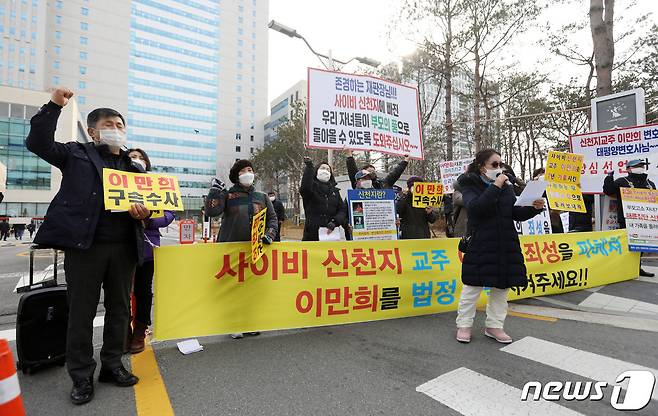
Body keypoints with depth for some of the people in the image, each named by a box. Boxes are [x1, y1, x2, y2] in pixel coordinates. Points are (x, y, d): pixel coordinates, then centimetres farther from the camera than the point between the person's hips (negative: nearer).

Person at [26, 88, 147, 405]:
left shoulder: (133, 165, 16)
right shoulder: (76, 154, 10)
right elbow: (38, 143, -2)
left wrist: (145, 212, -9)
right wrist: (54, 105, -8)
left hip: (124, 246, 3)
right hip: (84, 244, -3)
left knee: (119, 309, 11)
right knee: (81, 311, 5)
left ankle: (112, 365, 27)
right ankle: (81, 376, 20)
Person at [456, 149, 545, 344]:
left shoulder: (506, 186, 12)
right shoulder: (470, 185, -4)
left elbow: (516, 214, 12)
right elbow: (475, 207, -22)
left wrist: (534, 208, -6)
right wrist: (495, 186, -21)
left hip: (506, 245, 6)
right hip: (480, 245, -5)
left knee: (501, 286, 11)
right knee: (473, 286, 2)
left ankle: (494, 326, 26)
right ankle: (464, 325, 18)